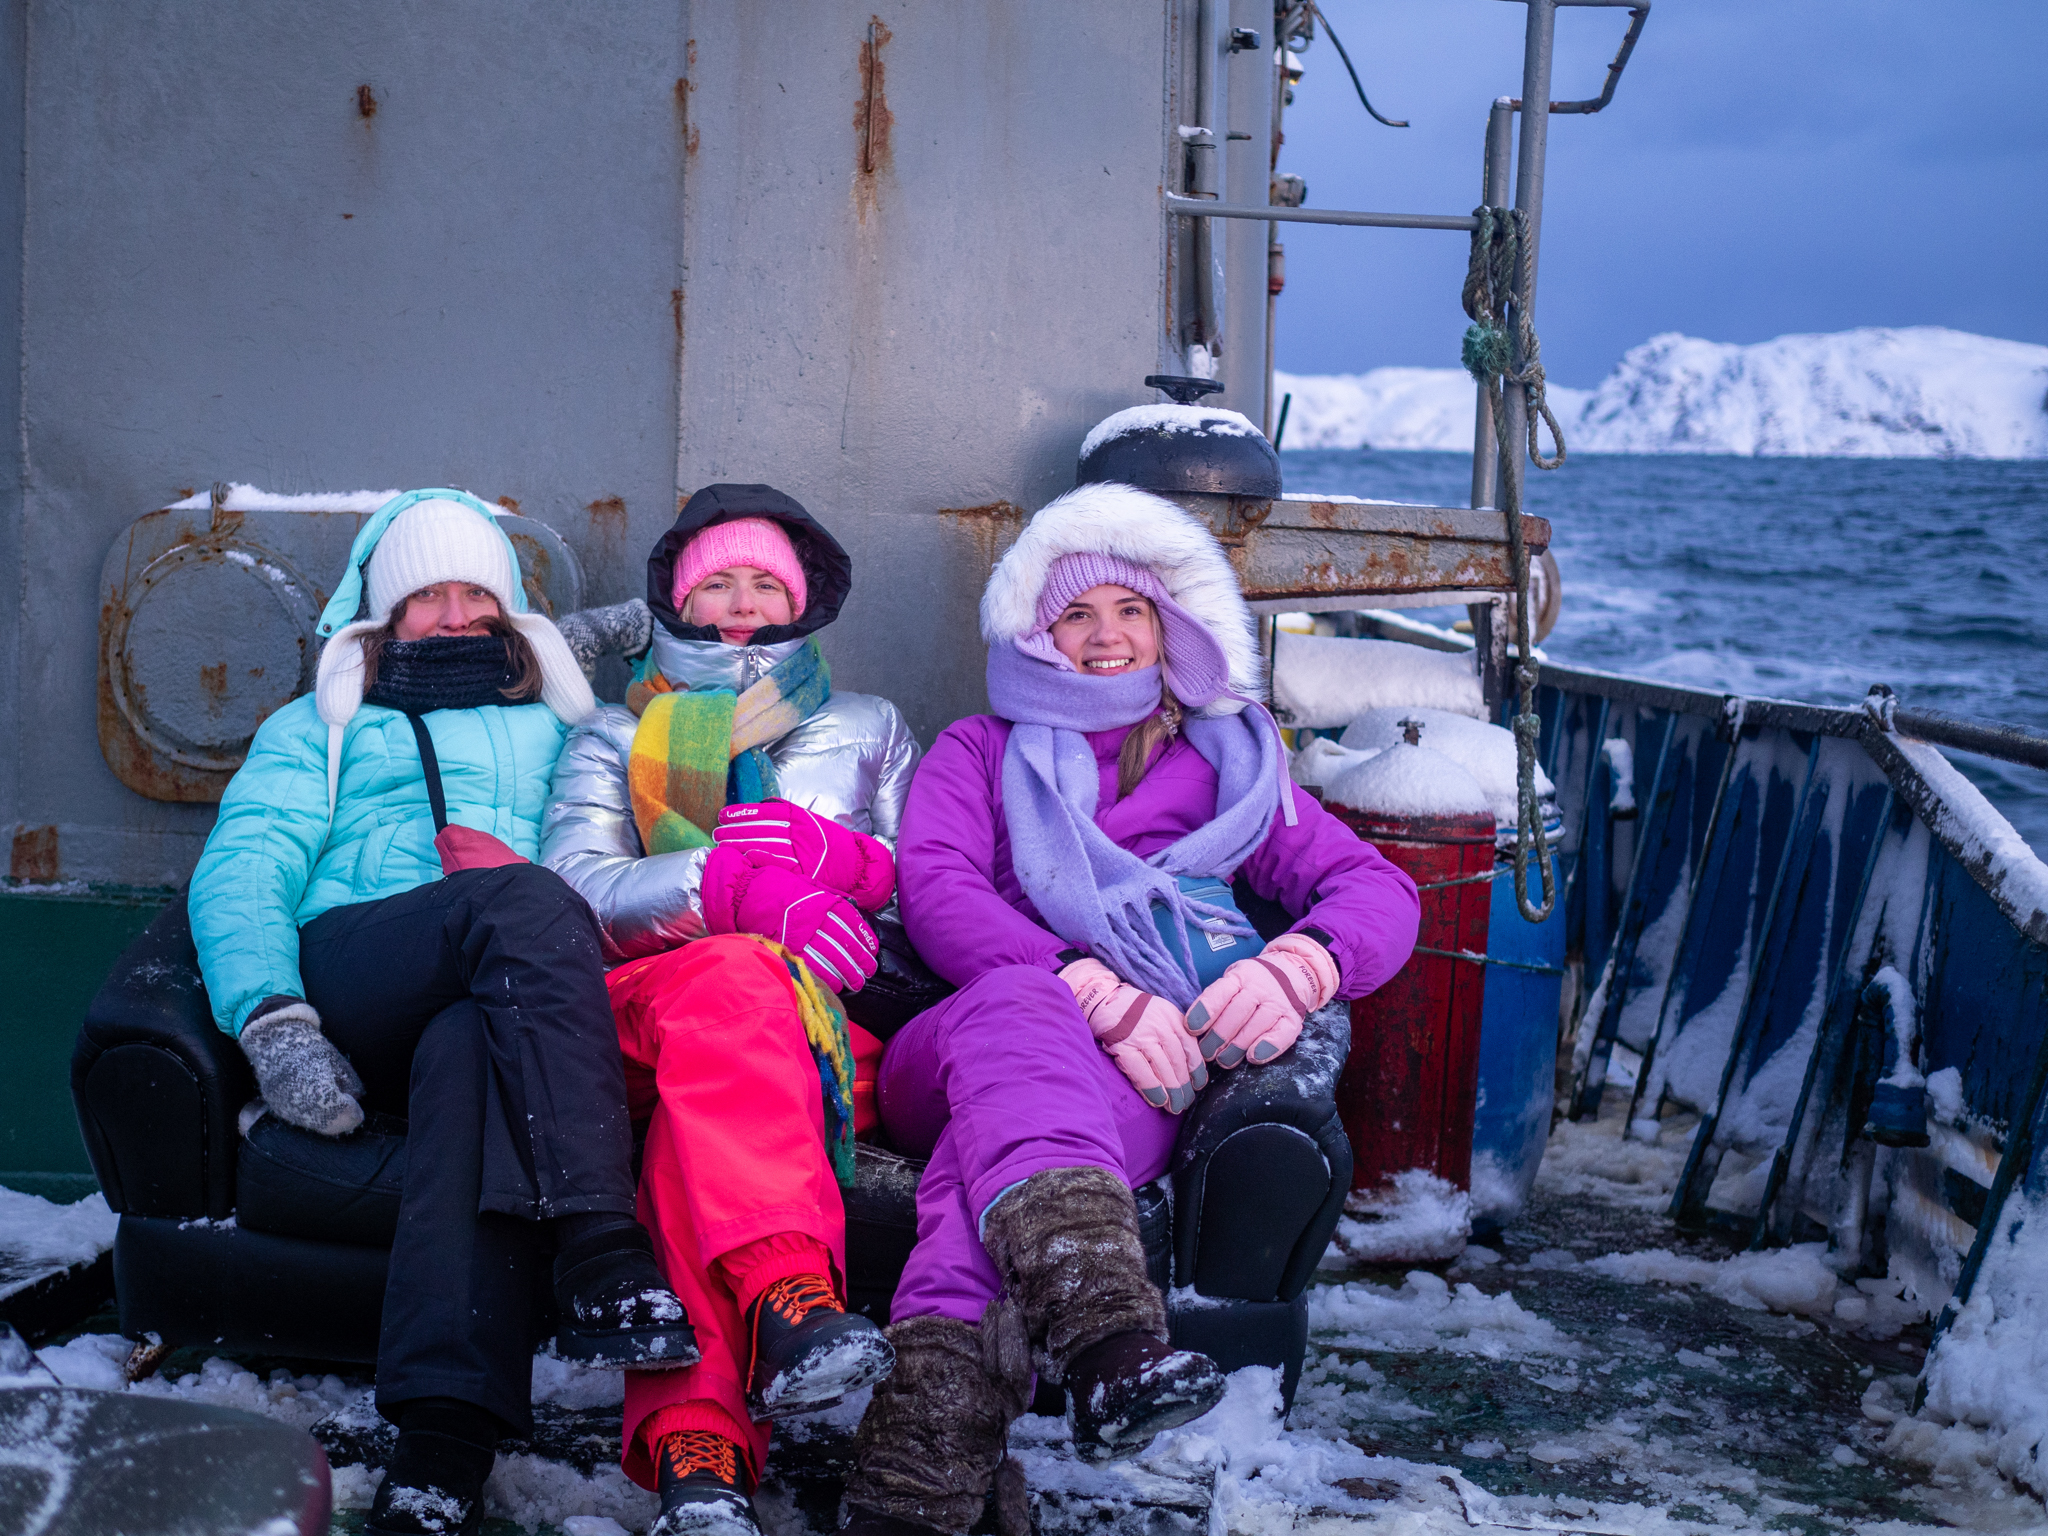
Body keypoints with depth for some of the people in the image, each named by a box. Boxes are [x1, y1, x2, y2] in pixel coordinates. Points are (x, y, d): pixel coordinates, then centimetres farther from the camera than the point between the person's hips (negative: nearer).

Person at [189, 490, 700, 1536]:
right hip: (346, 974, -1)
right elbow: (241, 871, 12)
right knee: (523, 900, -36)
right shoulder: (321, 728, 31)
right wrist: (272, 1018, -9)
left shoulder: (557, 732, 36)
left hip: (502, 992, 1)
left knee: (469, 1047, -40)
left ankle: (442, 1447, -58)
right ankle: (602, 1259, -51)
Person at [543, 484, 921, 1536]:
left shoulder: (869, 729, 31)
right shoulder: (618, 735, 26)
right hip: (637, 1000, 0)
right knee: (726, 976, -41)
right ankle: (786, 1290, -63)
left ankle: (694, 1434, -61)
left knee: (691, 1121, -39)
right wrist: (737, 888, -14)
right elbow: (575, 884, 6)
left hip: (829, 1009, 0)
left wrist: (838, 856, -5)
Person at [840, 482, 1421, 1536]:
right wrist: (1096, 993, -15)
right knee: (1014, 1005, -40)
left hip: (1145, 1065, 0)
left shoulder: (1227, 762, 32)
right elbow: (933, 891, 4)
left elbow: (1377, 888, 17)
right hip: (949, 1047, 0)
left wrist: (1295, 965, -10)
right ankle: (1107, 1330, -68)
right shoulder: (979, 752, 27)